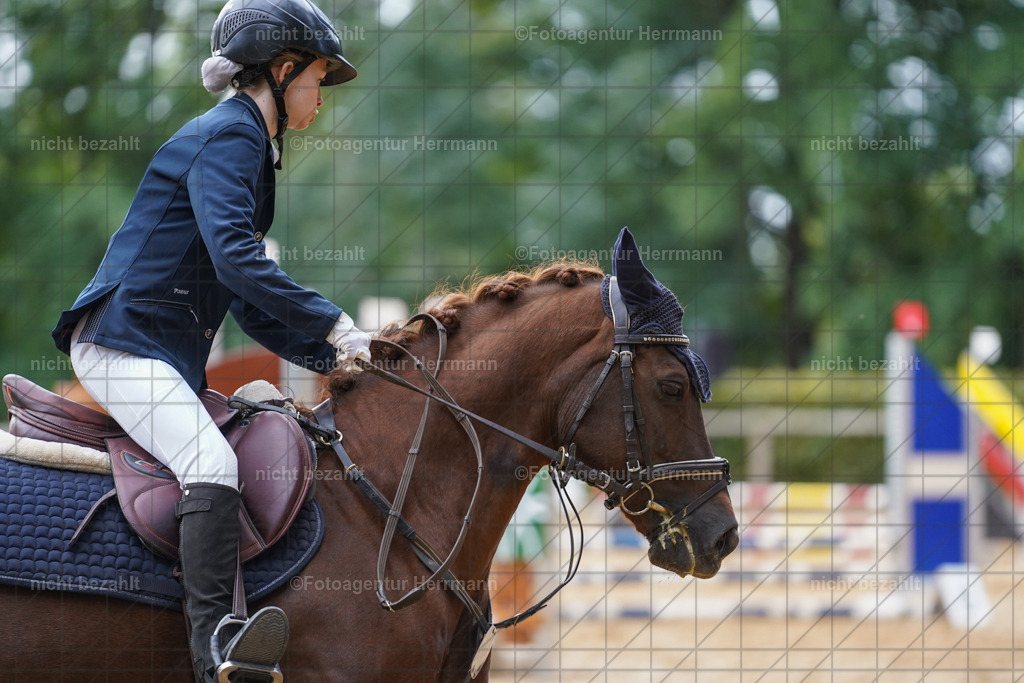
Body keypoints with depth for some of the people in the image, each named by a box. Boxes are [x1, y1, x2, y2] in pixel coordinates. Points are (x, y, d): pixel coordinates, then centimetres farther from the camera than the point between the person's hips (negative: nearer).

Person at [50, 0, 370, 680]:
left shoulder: (249, 145, 22)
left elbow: (247, 301, 22)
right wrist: (332, 323, -26)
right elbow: (234, 258, -26)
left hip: (170, 354, 11)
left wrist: (328, 356, 12)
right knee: (212, 464, -29)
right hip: (125, 343, -11)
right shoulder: (226, 136, -10)